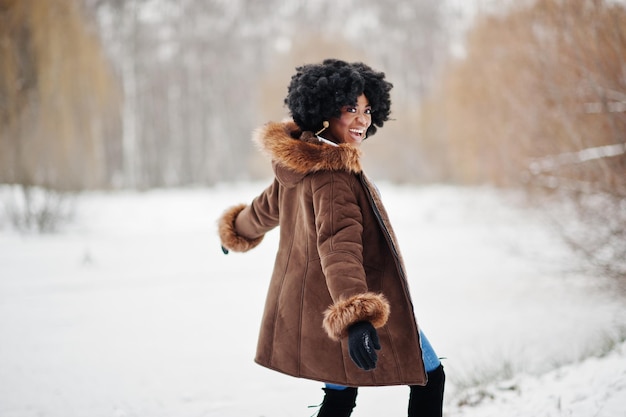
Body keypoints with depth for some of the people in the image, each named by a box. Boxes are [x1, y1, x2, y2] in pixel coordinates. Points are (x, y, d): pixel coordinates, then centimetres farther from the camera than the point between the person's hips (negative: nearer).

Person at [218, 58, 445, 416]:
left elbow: (268, 207, 23)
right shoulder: (332, 174, -24)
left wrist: (238, 230, 44)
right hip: (355, 308, -9)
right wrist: (356, 315, -51)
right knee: (429, 378, 8)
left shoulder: (301, 161, 4)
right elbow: (338, 246, -39)